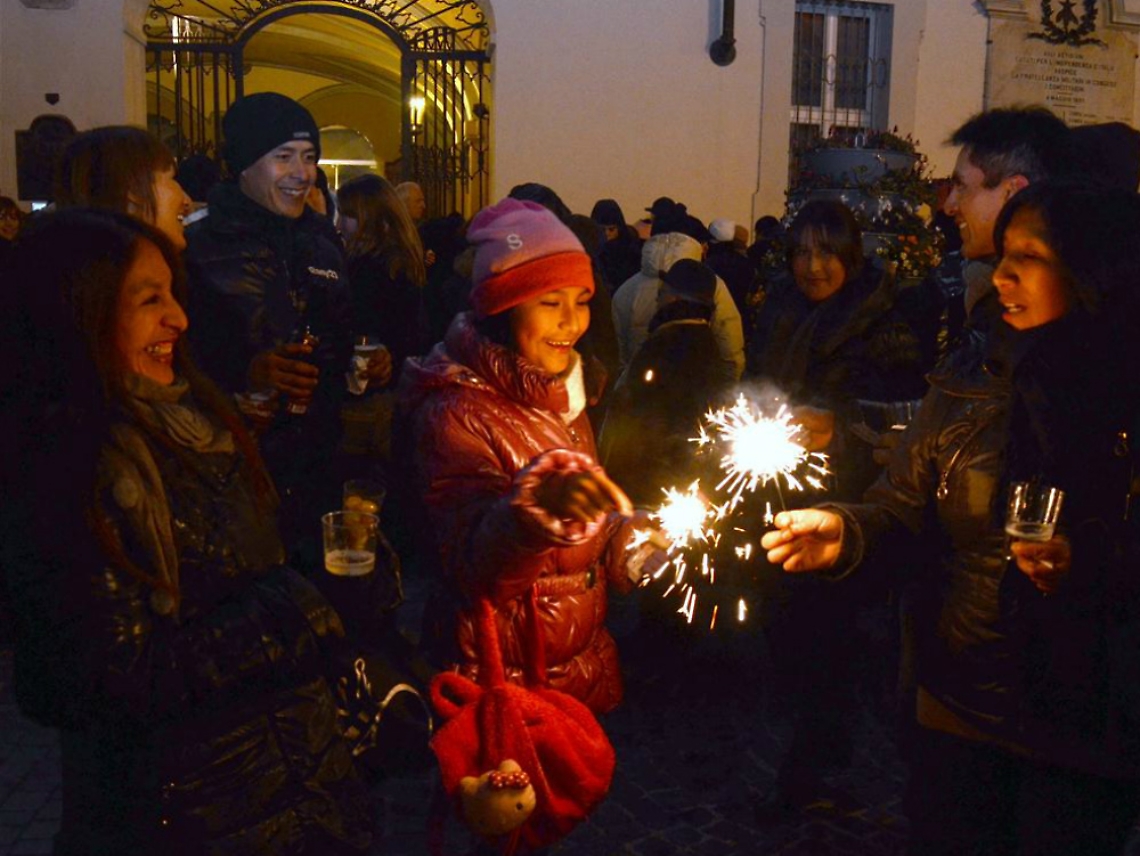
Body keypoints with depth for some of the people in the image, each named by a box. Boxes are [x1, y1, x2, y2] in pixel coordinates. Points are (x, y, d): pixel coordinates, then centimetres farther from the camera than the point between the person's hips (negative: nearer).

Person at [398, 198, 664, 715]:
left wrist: (629, 541, -2)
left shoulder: (560, 393, 6)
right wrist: (536, 511, -48)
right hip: (503, 680, -7)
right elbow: (475, 565, -29)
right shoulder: (455, 412, -18)